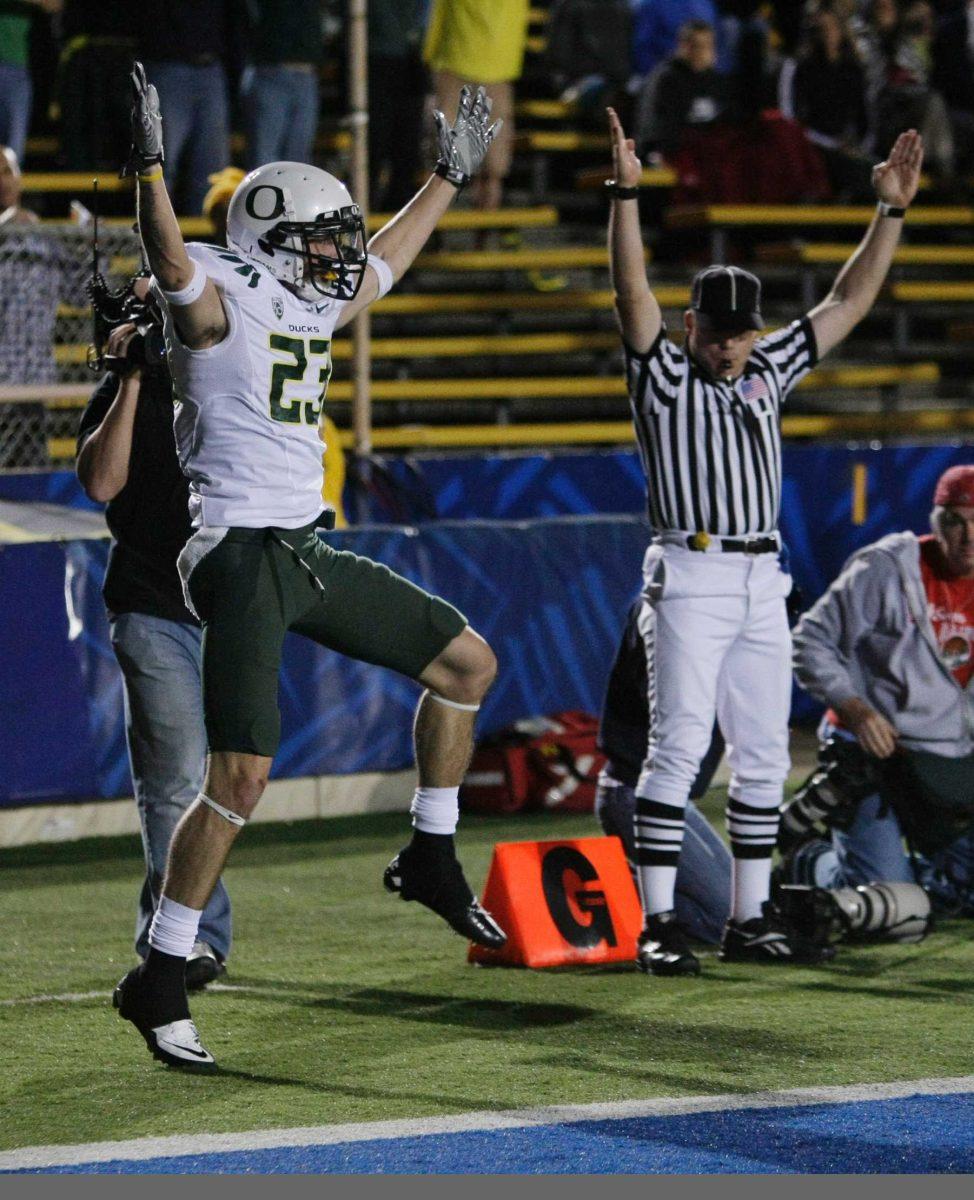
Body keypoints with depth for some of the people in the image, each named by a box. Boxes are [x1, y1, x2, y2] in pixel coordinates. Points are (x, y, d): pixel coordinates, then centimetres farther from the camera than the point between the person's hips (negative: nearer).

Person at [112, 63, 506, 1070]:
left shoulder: (311, 309, 15)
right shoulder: (216, 300, -9)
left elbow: (385, 261, 34)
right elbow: (171, 262, -32)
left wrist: (451, 174, 42)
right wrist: (148, 166, -46)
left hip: (308, 553, 9)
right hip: (240, 556, -9)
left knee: (465, 661, 16)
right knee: (241, 774, -16)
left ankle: (430, 858, 30)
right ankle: (158, 983, -9)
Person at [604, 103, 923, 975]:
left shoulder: (768, 372, 15)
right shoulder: (664, 376, 0)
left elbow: (848, 303, 18)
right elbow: (633, 292, -15)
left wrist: (891, 212, 13)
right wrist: (626, 194, -25)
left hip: (763, 584, 6)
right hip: (690, 578, -6)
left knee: (763, 758, 7)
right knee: (680, 748, -10)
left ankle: (751, 920, 13)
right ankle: (657, 921, -9)